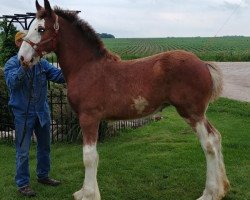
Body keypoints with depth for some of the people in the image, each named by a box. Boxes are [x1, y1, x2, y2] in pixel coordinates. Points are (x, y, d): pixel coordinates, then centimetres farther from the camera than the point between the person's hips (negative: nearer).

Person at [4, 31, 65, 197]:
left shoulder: (42, 62, 4)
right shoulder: (12, 63, -8)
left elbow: (58, 75, -6)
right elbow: (12, 82, -25)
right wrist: (24, 67, -40)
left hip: (42, 111, 5)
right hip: (23, 113, -5)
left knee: (45, 146, 17)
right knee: (23, 151, 1)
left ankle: (43, 176, 35)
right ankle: (22, 183, 14)